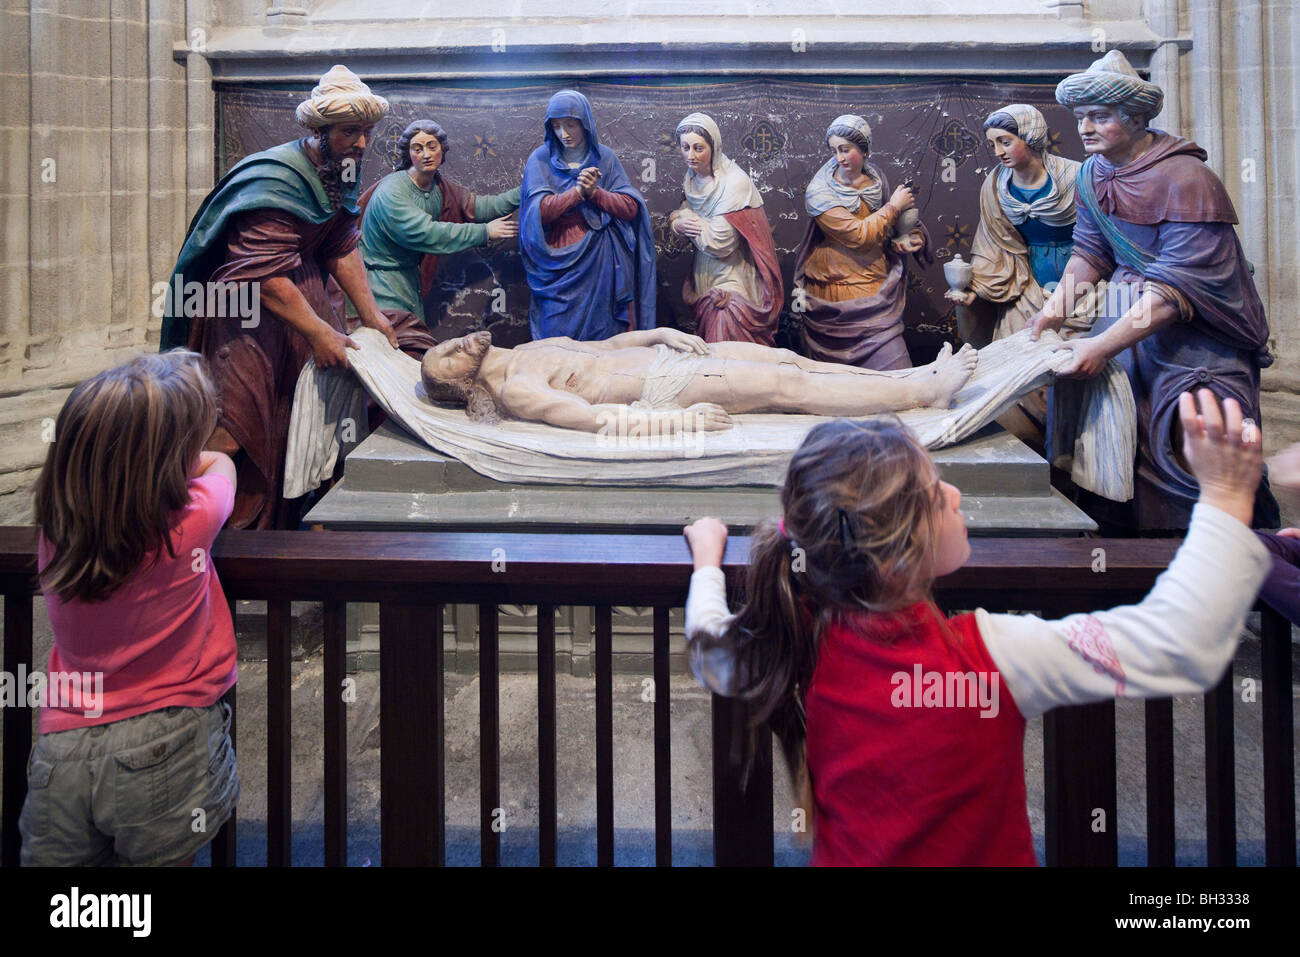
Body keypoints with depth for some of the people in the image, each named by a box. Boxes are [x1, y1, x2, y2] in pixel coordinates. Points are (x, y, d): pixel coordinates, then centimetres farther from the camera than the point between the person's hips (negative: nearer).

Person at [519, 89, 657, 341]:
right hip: (561, 262, -1)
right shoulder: (540, 160, 3)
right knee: (558, 340, -3)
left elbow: (631, 208, 0)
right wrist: (578, 191, -16)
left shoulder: (605, 157, 7)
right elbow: (539, 211, -9)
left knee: (606, 337, 2)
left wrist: (594, 192, -12)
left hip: (602, 263, 1)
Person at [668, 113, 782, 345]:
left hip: (734, 280, -7)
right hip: (706, 277, 7)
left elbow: (718, 243, -23)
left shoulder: (735, 183, -20)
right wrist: (677, 223, -12)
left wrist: (682, 217, -9)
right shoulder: (692, 178, 3)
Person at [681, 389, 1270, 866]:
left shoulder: (805, 644, -14)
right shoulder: (991, 654, -28)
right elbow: (1181, 646, -29)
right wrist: (1226, 498, -24)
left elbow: (714, 655, 6)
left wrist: (708, 558, 22)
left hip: (842, 855, 4)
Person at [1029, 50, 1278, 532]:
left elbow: (1177, 288, -25)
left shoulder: (1186, 181, -20)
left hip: (1197, 326, -7)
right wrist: (1057, 306, -8)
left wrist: (1103, 346, -32)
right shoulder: (1093, 173, 5)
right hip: (1130, 309, 7)